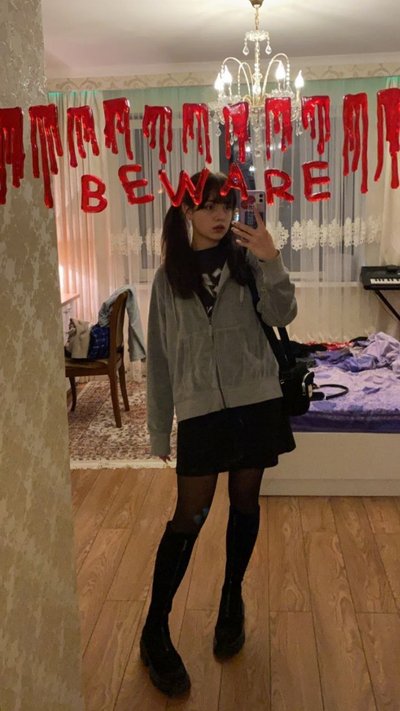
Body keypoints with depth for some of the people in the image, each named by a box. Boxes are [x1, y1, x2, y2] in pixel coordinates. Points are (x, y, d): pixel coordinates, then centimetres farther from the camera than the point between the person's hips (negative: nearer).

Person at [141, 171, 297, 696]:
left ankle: (232, 599, 35)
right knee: (190, 516, 0)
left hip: (255, 400, 1)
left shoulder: (246, 257, 3)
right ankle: (155, 630, 15)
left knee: (244, 502, 13)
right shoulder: (169, 274, 3)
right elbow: (160, 356, 4)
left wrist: (271, 261, -24)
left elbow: (282, 315, -8)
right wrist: (159, 427, 4)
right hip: (200, 407, -1)